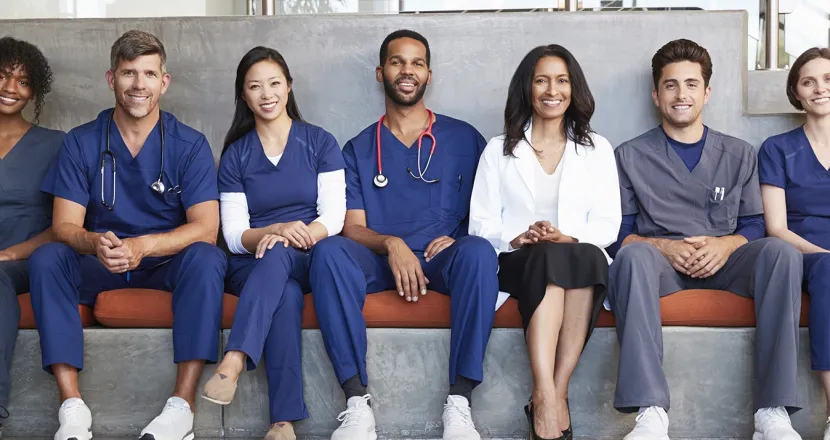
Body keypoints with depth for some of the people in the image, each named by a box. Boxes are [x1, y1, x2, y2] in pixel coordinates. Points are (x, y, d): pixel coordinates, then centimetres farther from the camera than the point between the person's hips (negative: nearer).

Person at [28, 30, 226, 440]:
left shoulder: (189, 144, -4)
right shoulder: (80, 142, 0)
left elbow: (206, 228, -14)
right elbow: (64, 225, -7)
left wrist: (144, 245, -33)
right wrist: (95, 243, -33)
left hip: (168, 263, -1)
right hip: (100, 267, 2)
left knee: (205, 257, -33)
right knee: (46, 257, -26)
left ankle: (183, 404, -35)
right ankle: (72, 407, -32)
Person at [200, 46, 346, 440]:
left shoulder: (320, 143, 9)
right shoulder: (235, 156, 11)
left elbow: (334, 217, -1)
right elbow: (235, 236, 2)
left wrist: (297, 236, -23)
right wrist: (276, 230, -20)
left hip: (308, 261, 0)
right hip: (252, 266, 0)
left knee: (279, 255, -37)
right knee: (286, 295, -37)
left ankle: (232, 363, -52)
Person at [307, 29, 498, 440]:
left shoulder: (464, 139, 13)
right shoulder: (359, 149, 14)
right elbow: (352, 228, 6)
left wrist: (458, 238, -11)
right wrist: (391, 244, -17)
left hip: (443, 261, -1)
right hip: (380, 262, 1)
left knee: (478, 251, -35)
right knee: (328, 251, -31)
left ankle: (459, 402, -34)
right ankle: (357, 402, -33)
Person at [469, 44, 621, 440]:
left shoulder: (597, 149, 17)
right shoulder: (498, 150, 15)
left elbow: (608, 224, 7)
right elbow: (481, 223, 8)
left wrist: (569, 239, -14)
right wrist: (517, 238, -14)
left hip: (581, 259, 1)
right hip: (516, 262, -1)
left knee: (588, 255, -37)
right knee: (549, 256, -37)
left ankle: (552, 396, -37)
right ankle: (548, 399, -47)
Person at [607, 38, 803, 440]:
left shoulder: (738, 155, 18)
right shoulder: (631, 156, 12)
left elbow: (754, 226, 12)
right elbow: (619, 233, 5)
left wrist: (726, 244, -10)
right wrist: (663, 246, -14)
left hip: (723, 261, 2)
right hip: (661, 262, -1)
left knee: (780, 251, -30)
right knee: (632, 255, -37)